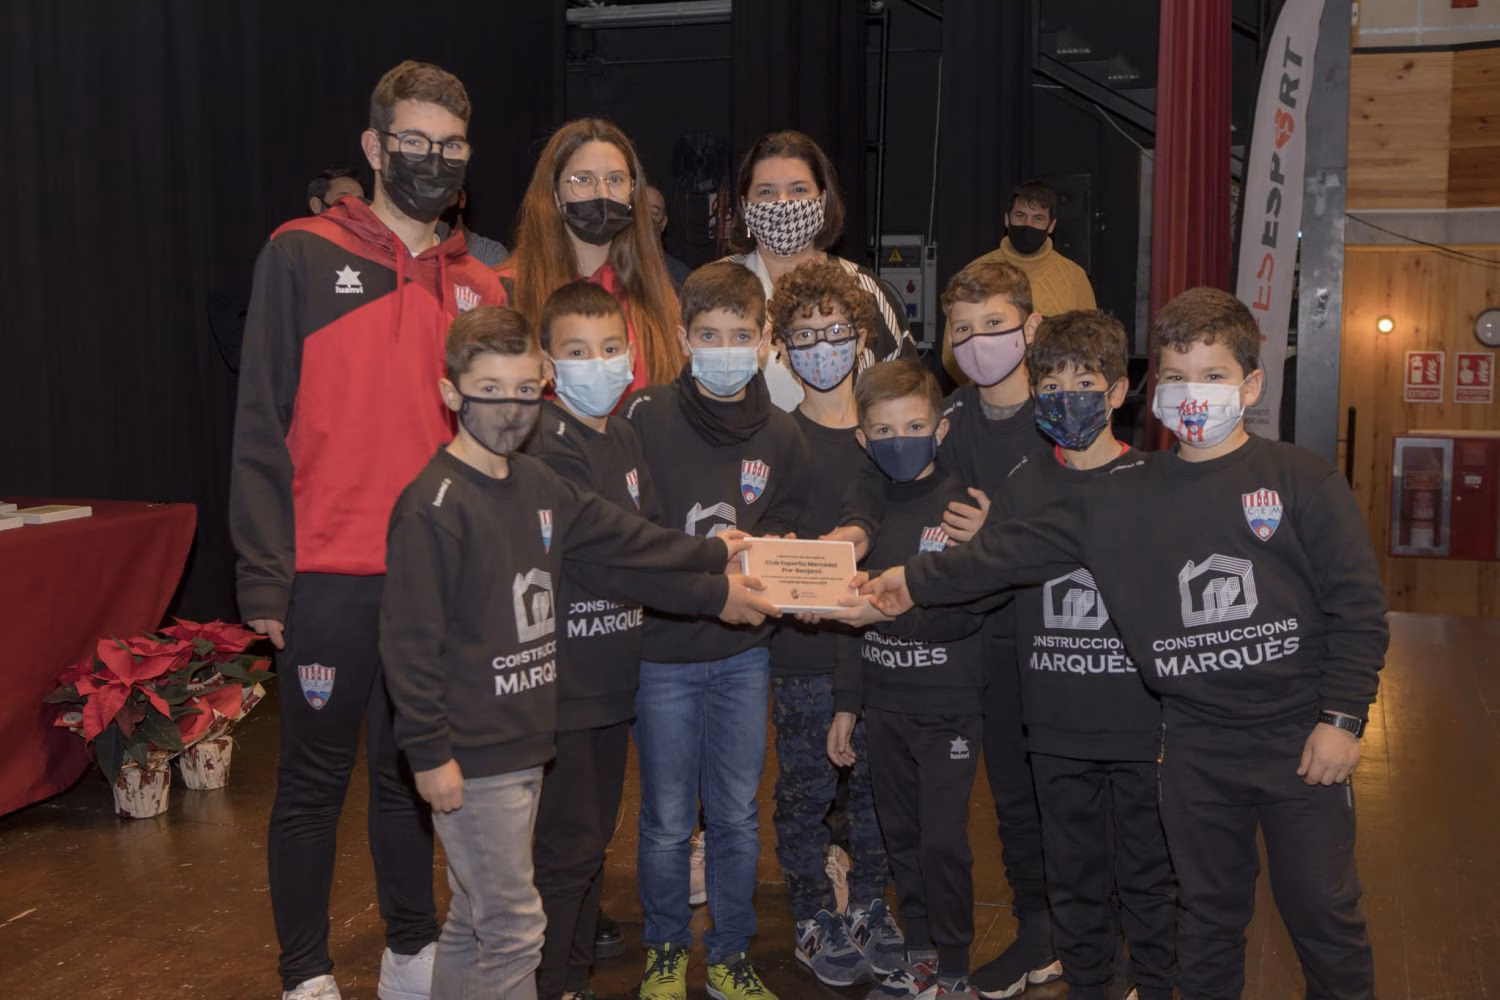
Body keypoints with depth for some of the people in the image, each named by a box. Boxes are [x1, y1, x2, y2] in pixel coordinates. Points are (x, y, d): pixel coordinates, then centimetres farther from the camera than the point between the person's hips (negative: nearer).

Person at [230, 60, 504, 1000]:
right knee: (315, 780, 8)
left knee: (413, 772, 16)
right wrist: (265, 576, -10)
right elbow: (263, 421, -5)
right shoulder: (303, 255, -2)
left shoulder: (480, 285, 10)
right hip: (332, 577, -4)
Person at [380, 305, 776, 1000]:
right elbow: (408, 639, -17)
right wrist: (429, 751, -18)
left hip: (525, 745, 8)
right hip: (471, 757, -8)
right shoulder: (432, 506, -16)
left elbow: (626, 544, 19)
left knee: (476, 919, 18)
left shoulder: (539, 486, 9)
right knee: (513, 927, 0)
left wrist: (711, 554, 22)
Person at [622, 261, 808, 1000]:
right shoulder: (647, 418, -9)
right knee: (668, 821, 8)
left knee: (737, 817, 12)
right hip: (663, 650, -3)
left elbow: (782, 537, 8)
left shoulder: (781, 437, 2)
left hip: (744, 653, 3)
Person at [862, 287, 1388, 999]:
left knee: (1322, 908, 9)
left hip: (1300, 735, -2)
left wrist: (1343, 718, -10)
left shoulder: (1301, 480, -6)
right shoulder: (1125, 500, 2)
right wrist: (917, 580, -3)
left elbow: (1357, 604, -6)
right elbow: (1017, 550, 2)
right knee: (1208, 912, 17)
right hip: (1196, 745, 3)